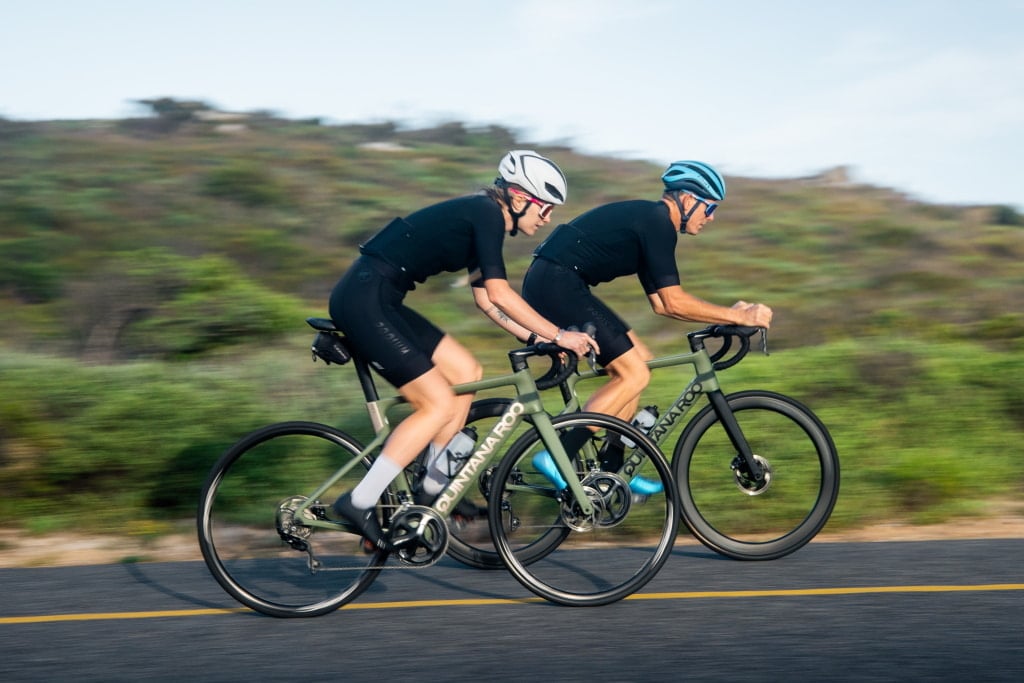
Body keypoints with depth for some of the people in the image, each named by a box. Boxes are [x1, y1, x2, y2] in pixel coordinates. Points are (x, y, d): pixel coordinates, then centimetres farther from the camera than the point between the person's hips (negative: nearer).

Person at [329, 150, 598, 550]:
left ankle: (433, 485, 18)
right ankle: (359, 503, -6)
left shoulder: (480, 216, 17)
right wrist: (559, 335, -10)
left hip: (377, 300, 10)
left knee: (467, 372, 11)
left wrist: (535, 336, 14)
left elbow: (484, 298, 20)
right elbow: (499, 295, -16)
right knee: (440, 405, -8)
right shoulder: (486, 214, -11)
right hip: (364, 300, -10)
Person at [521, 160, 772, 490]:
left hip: (550, 286, 10)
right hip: (557, 286, -10)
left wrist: (729, 314, 16)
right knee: (634, 373, -9)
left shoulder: (647, 220, 20)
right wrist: (737, 316, -7)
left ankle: (611, 468, 17)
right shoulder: (657, 221, -10)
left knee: (639, 359, 13)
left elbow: (660, 303, 22)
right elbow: (673, 302, -14)